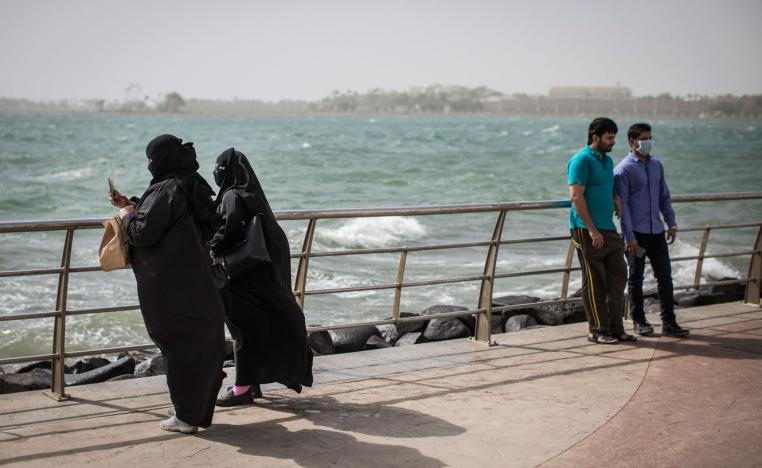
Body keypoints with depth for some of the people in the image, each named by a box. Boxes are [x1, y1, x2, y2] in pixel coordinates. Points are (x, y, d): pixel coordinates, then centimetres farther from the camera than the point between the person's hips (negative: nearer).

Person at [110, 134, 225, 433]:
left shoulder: (166, 191, -18)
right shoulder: (192, 188, 10)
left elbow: (143, 233, -20)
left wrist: (127, 216, -2)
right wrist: (132, 205, 25)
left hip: (170, 288, -8)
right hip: (197, 283, 8)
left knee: (178, 348, 1)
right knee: (202, 345, 13)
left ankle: (186, 416, 10)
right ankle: (201, 410, 24)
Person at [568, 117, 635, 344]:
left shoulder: (607, 161, 18)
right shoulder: (581, 160, -10)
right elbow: (576, 197, -17)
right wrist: (592, 230, -20)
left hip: (609, 230, 9)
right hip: (588, 231, -9)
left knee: (617, 278, 8)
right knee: (595, 283, -2)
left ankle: (615, 328, 15)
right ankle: (597, 330, 6)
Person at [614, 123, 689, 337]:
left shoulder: (656, 165, 12)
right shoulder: (623, 170, -8)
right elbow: (622, 204, -11)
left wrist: (671, 223, 11)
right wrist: (629, 237, -15)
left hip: (656, 230, 6)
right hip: (636, 232, -6)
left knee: (664, 275, 4)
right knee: (635, 278, 4)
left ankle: (669, 322, 8)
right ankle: (639, 321, 14)